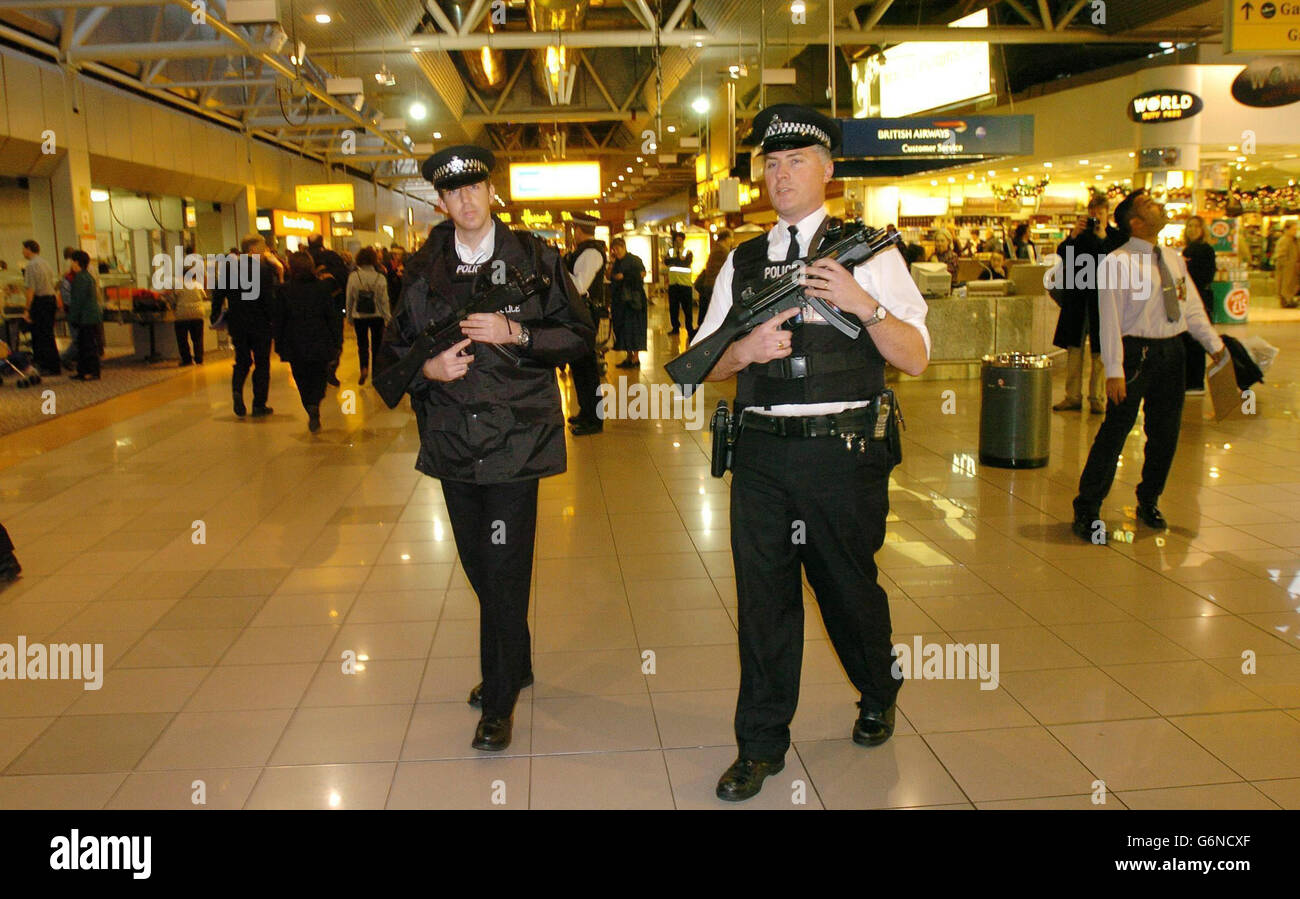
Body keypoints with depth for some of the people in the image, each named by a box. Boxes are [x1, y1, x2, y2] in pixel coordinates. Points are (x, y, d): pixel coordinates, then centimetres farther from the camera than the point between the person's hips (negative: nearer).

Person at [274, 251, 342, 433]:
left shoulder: (283, 290, -5)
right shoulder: (323, 287, -4)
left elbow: (277, 319, -1)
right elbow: (332, 317, -2)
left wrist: (279, 345, 7)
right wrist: (336, 343, 5)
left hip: (295, 346, 0)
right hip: (320, 343, 0)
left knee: (302, 381, 14)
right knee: (319, 377, 11)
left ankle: (312, 412, 7)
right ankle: (314, 406, -15)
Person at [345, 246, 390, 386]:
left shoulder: (353, 277, -10)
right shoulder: (380, 278, -11)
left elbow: (349, 299, -3)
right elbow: (384, 300, -7)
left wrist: (349, 317, 10)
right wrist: (388, 318, 3)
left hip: (359, 317, 0)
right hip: (377, 316, 0)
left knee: (362, 344, 13)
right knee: (376, 344, 13)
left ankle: (364, 368, -8)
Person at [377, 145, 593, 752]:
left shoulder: (533, 258, -1)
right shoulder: (423, 269, 7)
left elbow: (579, 335, -2)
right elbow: (394, 350, 11)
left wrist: (514, 332, -15)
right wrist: (428, 367, -10)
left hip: (516, 439, -4)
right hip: (453, 442, 4)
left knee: (504, 572, -4)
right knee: (480, 567, 16)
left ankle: (499, 702, 12)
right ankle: (515, 667, 38)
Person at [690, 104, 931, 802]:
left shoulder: (868, 250, 1)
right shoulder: (742, 262, 11)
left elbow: (915, 358, -4)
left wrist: (863, 305, -19)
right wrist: (747, 349, -9)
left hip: (842, 451, -2)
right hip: (761, 451, 3)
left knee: (849, 586, 12)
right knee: (762, 593, 7)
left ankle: (877, 697, 43)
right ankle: (761, 744, 22)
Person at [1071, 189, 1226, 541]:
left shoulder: (1173, 259, 12)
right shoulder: (1118, 263, -10)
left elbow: (1192, 308, 16)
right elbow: (1110, 320, -14)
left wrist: (1214, 344, 7)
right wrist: (1114, 370, -19)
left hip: (1172, 352, 7)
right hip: (1137, 351, -7)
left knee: (1166, 433, 13)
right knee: (1115, 433, -7)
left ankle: (1148, 502, 31)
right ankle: (1086, 512, 1)